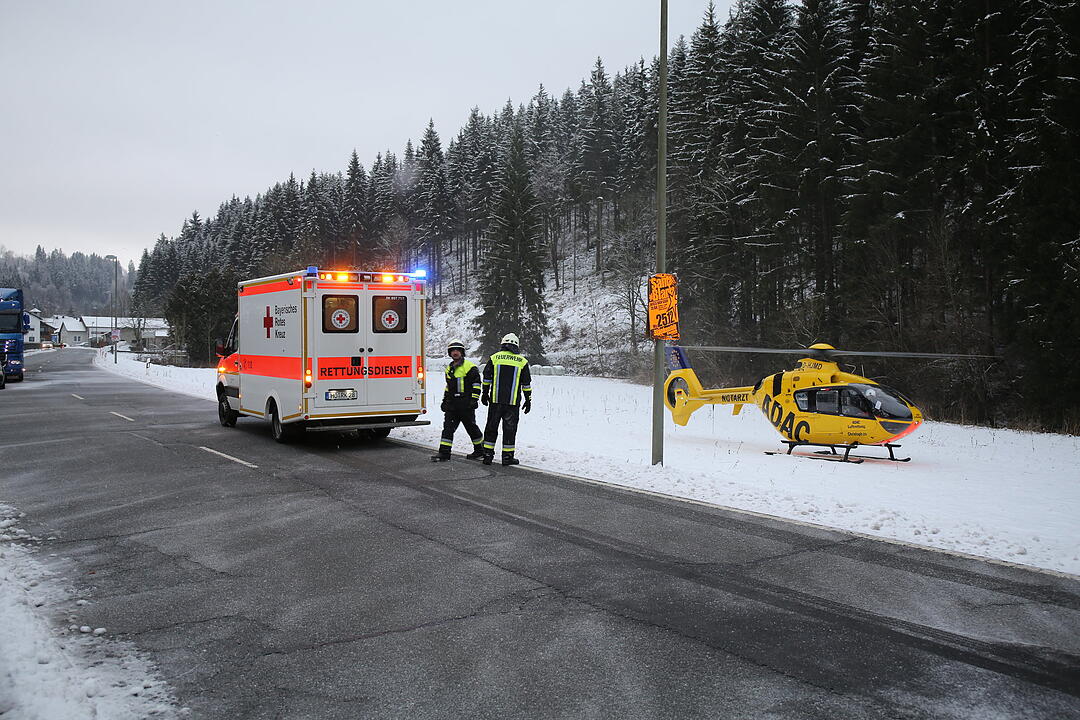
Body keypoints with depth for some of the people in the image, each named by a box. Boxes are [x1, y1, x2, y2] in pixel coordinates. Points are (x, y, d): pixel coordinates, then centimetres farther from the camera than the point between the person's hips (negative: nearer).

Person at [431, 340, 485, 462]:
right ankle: (444, 453, 1)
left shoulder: (469, 367, -7)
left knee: (471, 427, 4)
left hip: (466, 405, -7)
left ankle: (480, 451, 19)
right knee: (448, 427, 1)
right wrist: (444, 400, 24)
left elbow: (476, 384, -9)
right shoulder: (449, 369, 17)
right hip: (452, 405, 7)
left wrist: (474, 400, -14)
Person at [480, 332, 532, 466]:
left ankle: (487, 455, 11)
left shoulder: (494, 358, 4)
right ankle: (507, 457, 8)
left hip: (495, 400, 1)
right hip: (513, 401, -1)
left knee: (491, 427, 10)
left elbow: (486, 377, 5)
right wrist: (528, 400, 11)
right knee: (509, 428, 6)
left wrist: (485, 394, 14)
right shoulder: (522, 361, 4)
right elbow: (526, 383, 5)